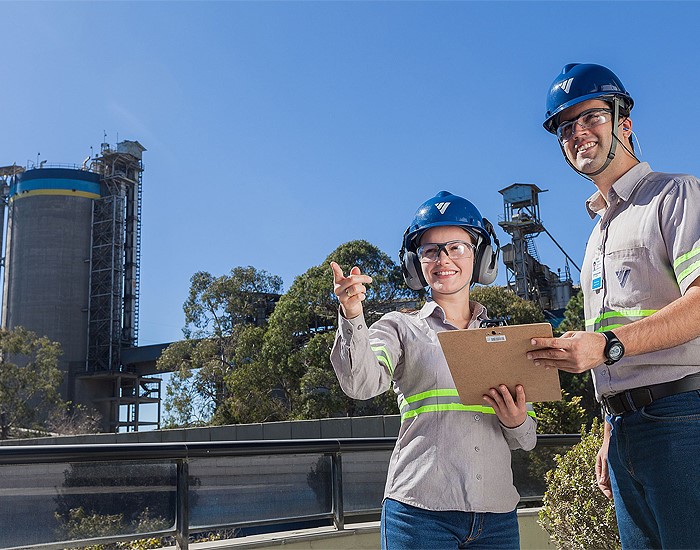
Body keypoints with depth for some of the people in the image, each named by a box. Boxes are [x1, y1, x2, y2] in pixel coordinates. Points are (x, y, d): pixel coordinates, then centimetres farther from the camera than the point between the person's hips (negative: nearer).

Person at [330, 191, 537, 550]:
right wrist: (352, 318, -28)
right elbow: (362, 384, -13)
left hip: (496, 513, 3)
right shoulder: (400, 328, 6)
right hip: (421, 510, -3)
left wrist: (517, 422, -6)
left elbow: (526, 440, 17)